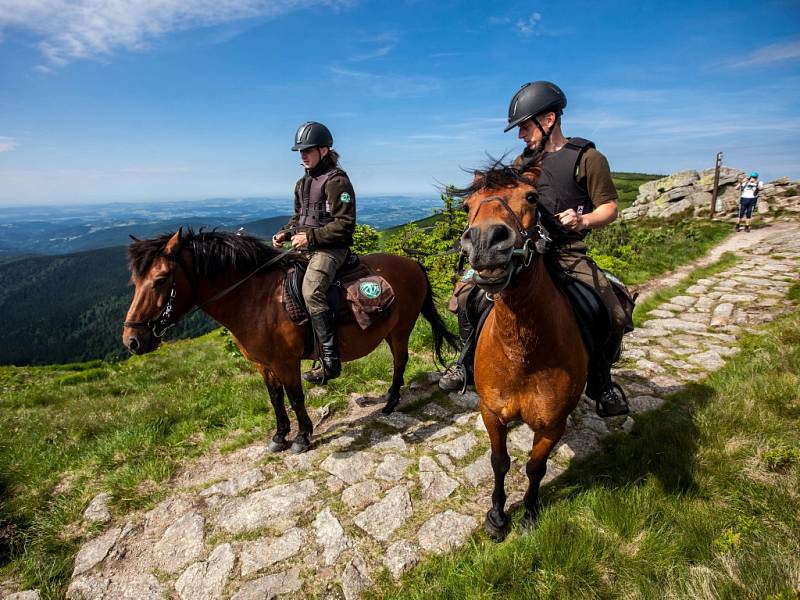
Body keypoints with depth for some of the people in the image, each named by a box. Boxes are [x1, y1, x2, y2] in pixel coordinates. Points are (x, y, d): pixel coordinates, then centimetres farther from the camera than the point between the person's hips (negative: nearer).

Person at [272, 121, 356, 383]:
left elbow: (344, 224, -16)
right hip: (305, 246, 10)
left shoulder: (337, 181, -10)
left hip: (330, 248, -10)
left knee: (311, 291, -31)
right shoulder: (303, 183, 17)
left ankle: (330, 359, -26)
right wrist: (285, 233, 6)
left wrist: (310, 236, -20)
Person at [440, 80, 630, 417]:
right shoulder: (523, 161, 15)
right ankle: (469, 363, 14)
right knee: (468, 294, -8)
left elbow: (609, 207, -1)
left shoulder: (586, 158, 0)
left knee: (614, 317, -19)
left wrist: (584, 220, -22)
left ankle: (600, 383, 11)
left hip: (568, 254, -4)